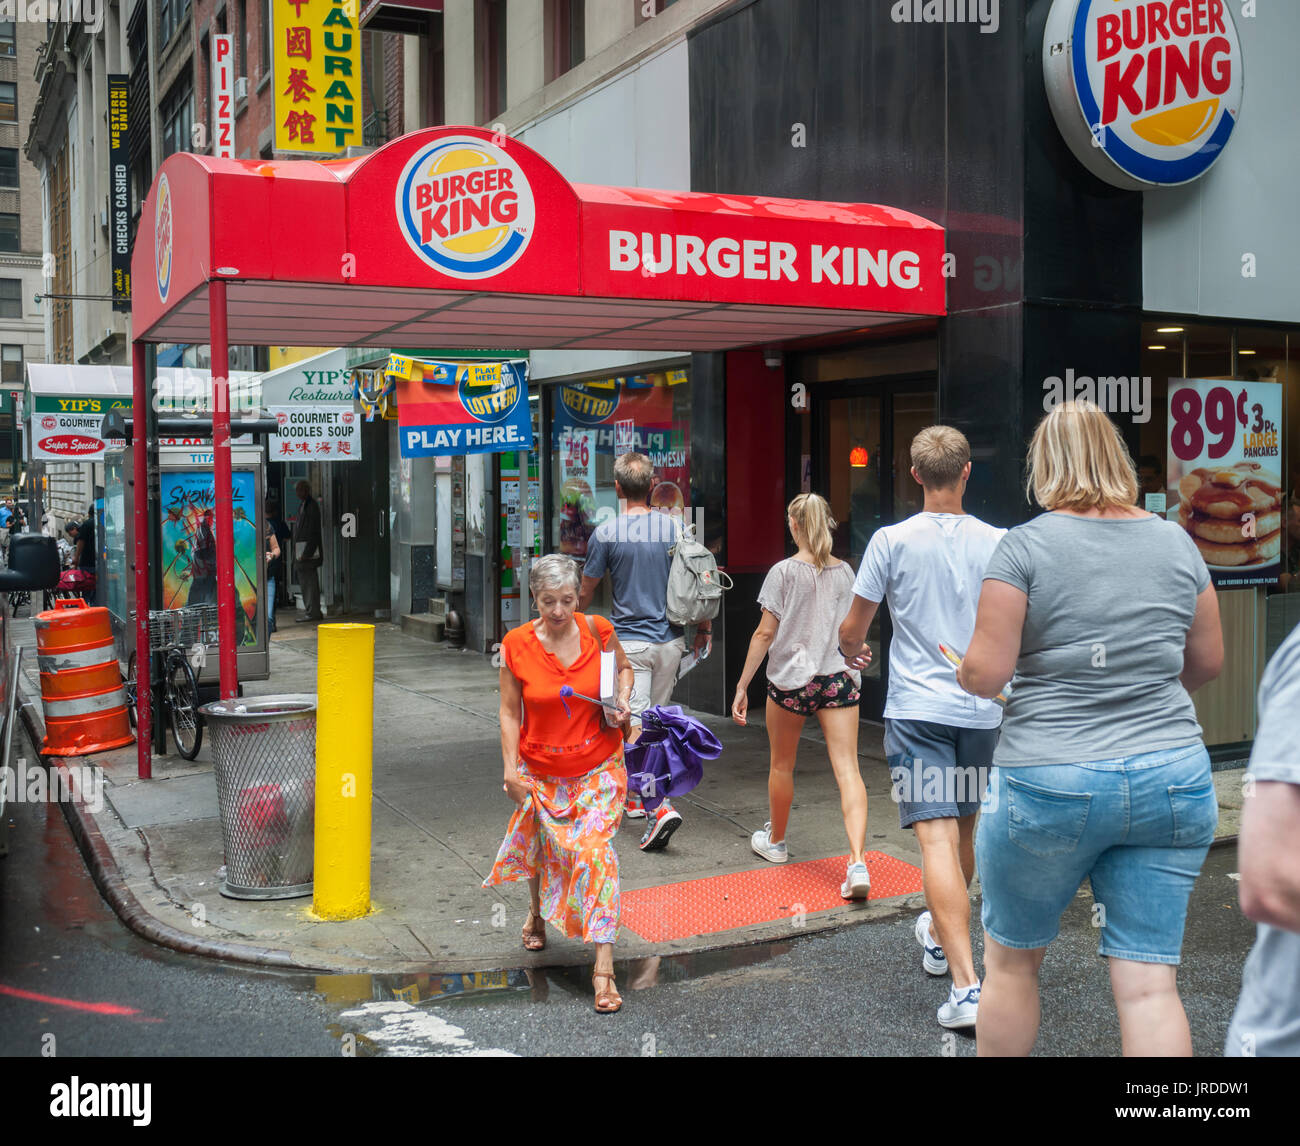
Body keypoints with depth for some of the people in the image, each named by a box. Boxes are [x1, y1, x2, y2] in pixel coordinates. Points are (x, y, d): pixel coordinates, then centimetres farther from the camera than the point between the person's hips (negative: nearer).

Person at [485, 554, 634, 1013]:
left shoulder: (598, 630, -11)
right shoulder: (517, 644, -12)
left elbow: (624, 668, 10)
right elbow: (509, 711, -4)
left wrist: (623, 701, -8)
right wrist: (510, 769, -9)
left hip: (598, 767, -1)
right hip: (540, 770, 1)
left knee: (595, 849, -14)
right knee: (542, 848, 19)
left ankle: (604, 967, -11)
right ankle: (537, 913, 54)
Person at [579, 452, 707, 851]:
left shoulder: (606, 533, -9)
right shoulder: (675, 527, 0)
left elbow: (586, 593, 1)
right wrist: (704, 628, 18)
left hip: (630, 642, -4)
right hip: (670, 641, 4)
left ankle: (660, 807, -20)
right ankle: (635, 797, 30)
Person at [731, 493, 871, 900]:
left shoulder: (784, 571, -5)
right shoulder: (844, 572, 7)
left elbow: (764, 633, -6)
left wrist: (742, 686, -2)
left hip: (791, 679, -2)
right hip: (839, 677, 2)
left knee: (782, 765, 18)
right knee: (847, 769, -4)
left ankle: (775, 840, 37)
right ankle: (857, 862, -18)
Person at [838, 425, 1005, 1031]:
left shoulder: (892, 540, -7)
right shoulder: (997, 543, -1)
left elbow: (852, 629, 1)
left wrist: (850, 653, 24)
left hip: (917, 708, -4)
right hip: (982, 708, 4)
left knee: (937, 838, -9)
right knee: (964, 829, 21)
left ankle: (967, 985, -18)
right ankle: (940, 936, 43)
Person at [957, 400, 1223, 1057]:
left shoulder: (1025, 545, -8)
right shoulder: (1176, 542, 5)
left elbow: (985, 673, -12)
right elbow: (1208, 663, 14)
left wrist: (963, 671, 10)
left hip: (1048, 782, -3)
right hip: (1172, 781, 4)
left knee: (1011, 959, 16)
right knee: (1149, 982, 5)